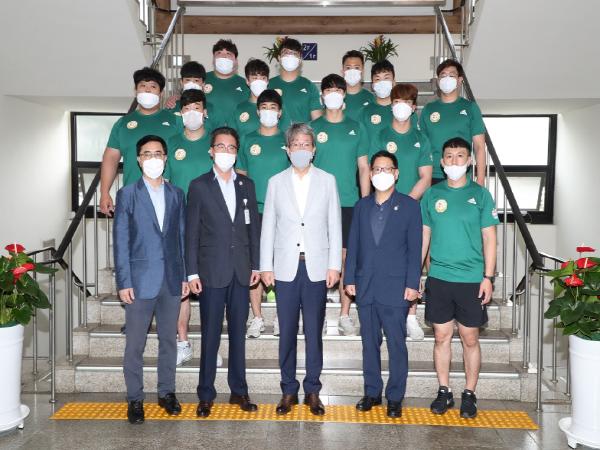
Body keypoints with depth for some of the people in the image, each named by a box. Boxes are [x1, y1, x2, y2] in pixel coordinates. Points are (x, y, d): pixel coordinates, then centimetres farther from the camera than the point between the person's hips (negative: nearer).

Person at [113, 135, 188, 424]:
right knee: (135, 344, 3)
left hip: (171, 280, 3)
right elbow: (121, 241, -3)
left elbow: (182, 237, 9)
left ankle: (166, 392, 25)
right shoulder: (127, 194, 1)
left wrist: (185, 276, 4)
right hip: (140, 280, -3)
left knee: (169, 340, 12)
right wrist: (123, 282, -9)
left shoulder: (176, 194, 9)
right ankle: (134, 399, 15)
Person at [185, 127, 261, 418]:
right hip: (212, 271, -3)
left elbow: (253, 227, 11)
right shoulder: (199, 186, 1)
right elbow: (191, 232, -2)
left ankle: (238, 391, 20)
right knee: (210, 335, 2)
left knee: (238, 333, 10)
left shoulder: (247, 185, 10)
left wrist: (255, 265, 6)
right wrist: (192, 273, -7)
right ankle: (206, 395, 12)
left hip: (241, 271, 3)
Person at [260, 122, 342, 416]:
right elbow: (268, 227, 6)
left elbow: (335, 225, 4)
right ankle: (289, 390, 17)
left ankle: (312, 391, 17)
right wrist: (266, 266, 1)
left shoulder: (327, 181, 5)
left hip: (316, 267, 0)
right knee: (287, 332, 5)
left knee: (314, 332, 6)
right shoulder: (276, 182, 6)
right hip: (286, 267, 1)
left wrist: (334, 265, -2)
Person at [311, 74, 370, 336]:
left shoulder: (356, 128, 9)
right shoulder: (313, 128, 6)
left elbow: (364, 168, 10)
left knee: (347, 257, 2)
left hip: (349, 203, 1)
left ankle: (345, 315, 11)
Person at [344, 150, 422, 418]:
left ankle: (395, 397, 12)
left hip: (395, 288, -3)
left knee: (396, 344, 1)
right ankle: (372, 392, 22)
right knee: (369, 343, 11)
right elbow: (353, 245, 11)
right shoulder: (362, 206, 11)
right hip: (365, 287, 4)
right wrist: (349, 278, 5)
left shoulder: (409, 206, 1)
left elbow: (415, 248, -3)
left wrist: (412, 284, -9)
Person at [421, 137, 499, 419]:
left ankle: (469, 395, 19)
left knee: (470, 339, 6)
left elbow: (489, 238, 0)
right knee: (442, 336, 8)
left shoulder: (480, 194, 0)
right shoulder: (432, 195, 5)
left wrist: (488, 277, -6)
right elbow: (423, 236, 8)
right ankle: (444, 392, 21)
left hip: (472, 279, -1)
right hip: (438, 278, 2)